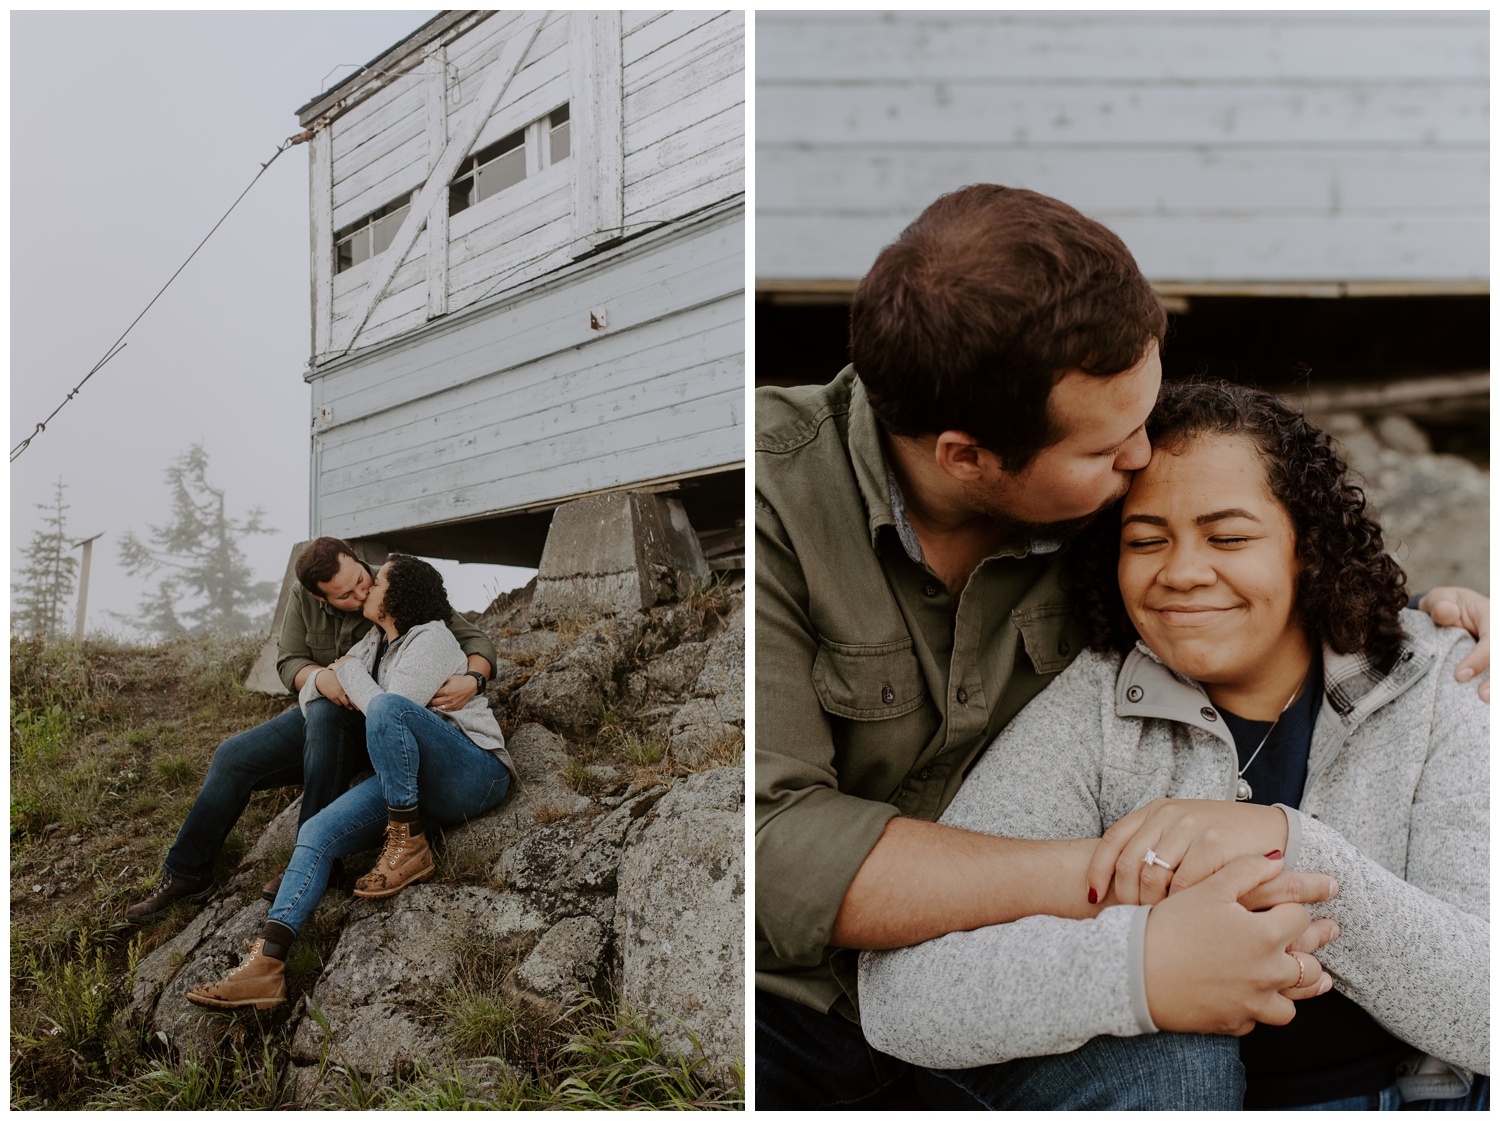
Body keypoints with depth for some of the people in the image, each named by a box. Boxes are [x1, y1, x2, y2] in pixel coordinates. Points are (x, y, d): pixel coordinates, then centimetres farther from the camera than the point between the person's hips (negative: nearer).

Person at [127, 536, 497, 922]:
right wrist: (320, 676, -31)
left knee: (324, 714, -36)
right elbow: (289, 663, -7)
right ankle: (186, 874, 10)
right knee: (232, 757, -6)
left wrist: (472, 680, -41)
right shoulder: (303, 597, -7)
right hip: (319, 715, 5)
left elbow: (476, 641, -18)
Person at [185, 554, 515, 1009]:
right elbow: (310, 692, 25)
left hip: (476, 776, -8)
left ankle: (408, 844, -23)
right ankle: (267, 963, -24)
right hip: (412, 784, 8)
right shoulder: (377, 642, 18)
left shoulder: (430, 639, -9)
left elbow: (391, 706, -22)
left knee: (387, 708, -35)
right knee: (316, 833, -13)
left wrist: (350, 671, -6)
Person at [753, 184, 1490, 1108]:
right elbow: (773, 842, -29)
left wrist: (1429, 613, -6)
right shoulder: (773, 493, -22)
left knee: (1178, 1063, -27)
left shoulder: (1119, 488, -7)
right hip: (786, 991, -2)